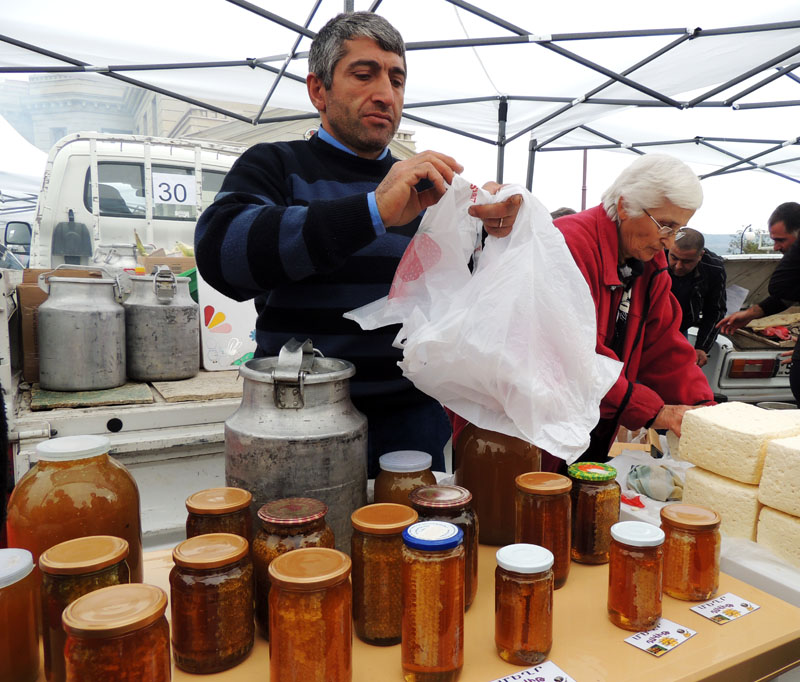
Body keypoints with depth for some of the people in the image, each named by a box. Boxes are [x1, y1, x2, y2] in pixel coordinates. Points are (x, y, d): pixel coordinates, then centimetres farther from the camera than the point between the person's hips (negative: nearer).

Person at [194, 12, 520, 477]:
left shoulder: (424, 186, 13)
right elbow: (221, 249, -20)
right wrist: (374, 211, -28)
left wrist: (494, 227, -14)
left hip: (412, 418, 4)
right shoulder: (275, 166, 2)